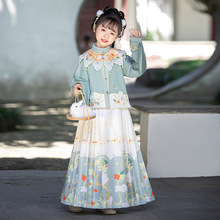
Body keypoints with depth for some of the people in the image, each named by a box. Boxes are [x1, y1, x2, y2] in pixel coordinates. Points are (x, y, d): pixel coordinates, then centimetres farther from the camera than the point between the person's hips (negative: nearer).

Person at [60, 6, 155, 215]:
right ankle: (79, 197, 10)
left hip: (116, 115, 1)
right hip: (93, 115, -1)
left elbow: (138, 69, -5)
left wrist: (136, 44, -10)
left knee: (116, 154, -1)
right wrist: (77, 86, -19)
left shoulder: (120, 58, 7)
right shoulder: (86, 59, 6)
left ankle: (109, 200, 8)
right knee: (91, 153, -1)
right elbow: (79, 79, 4)